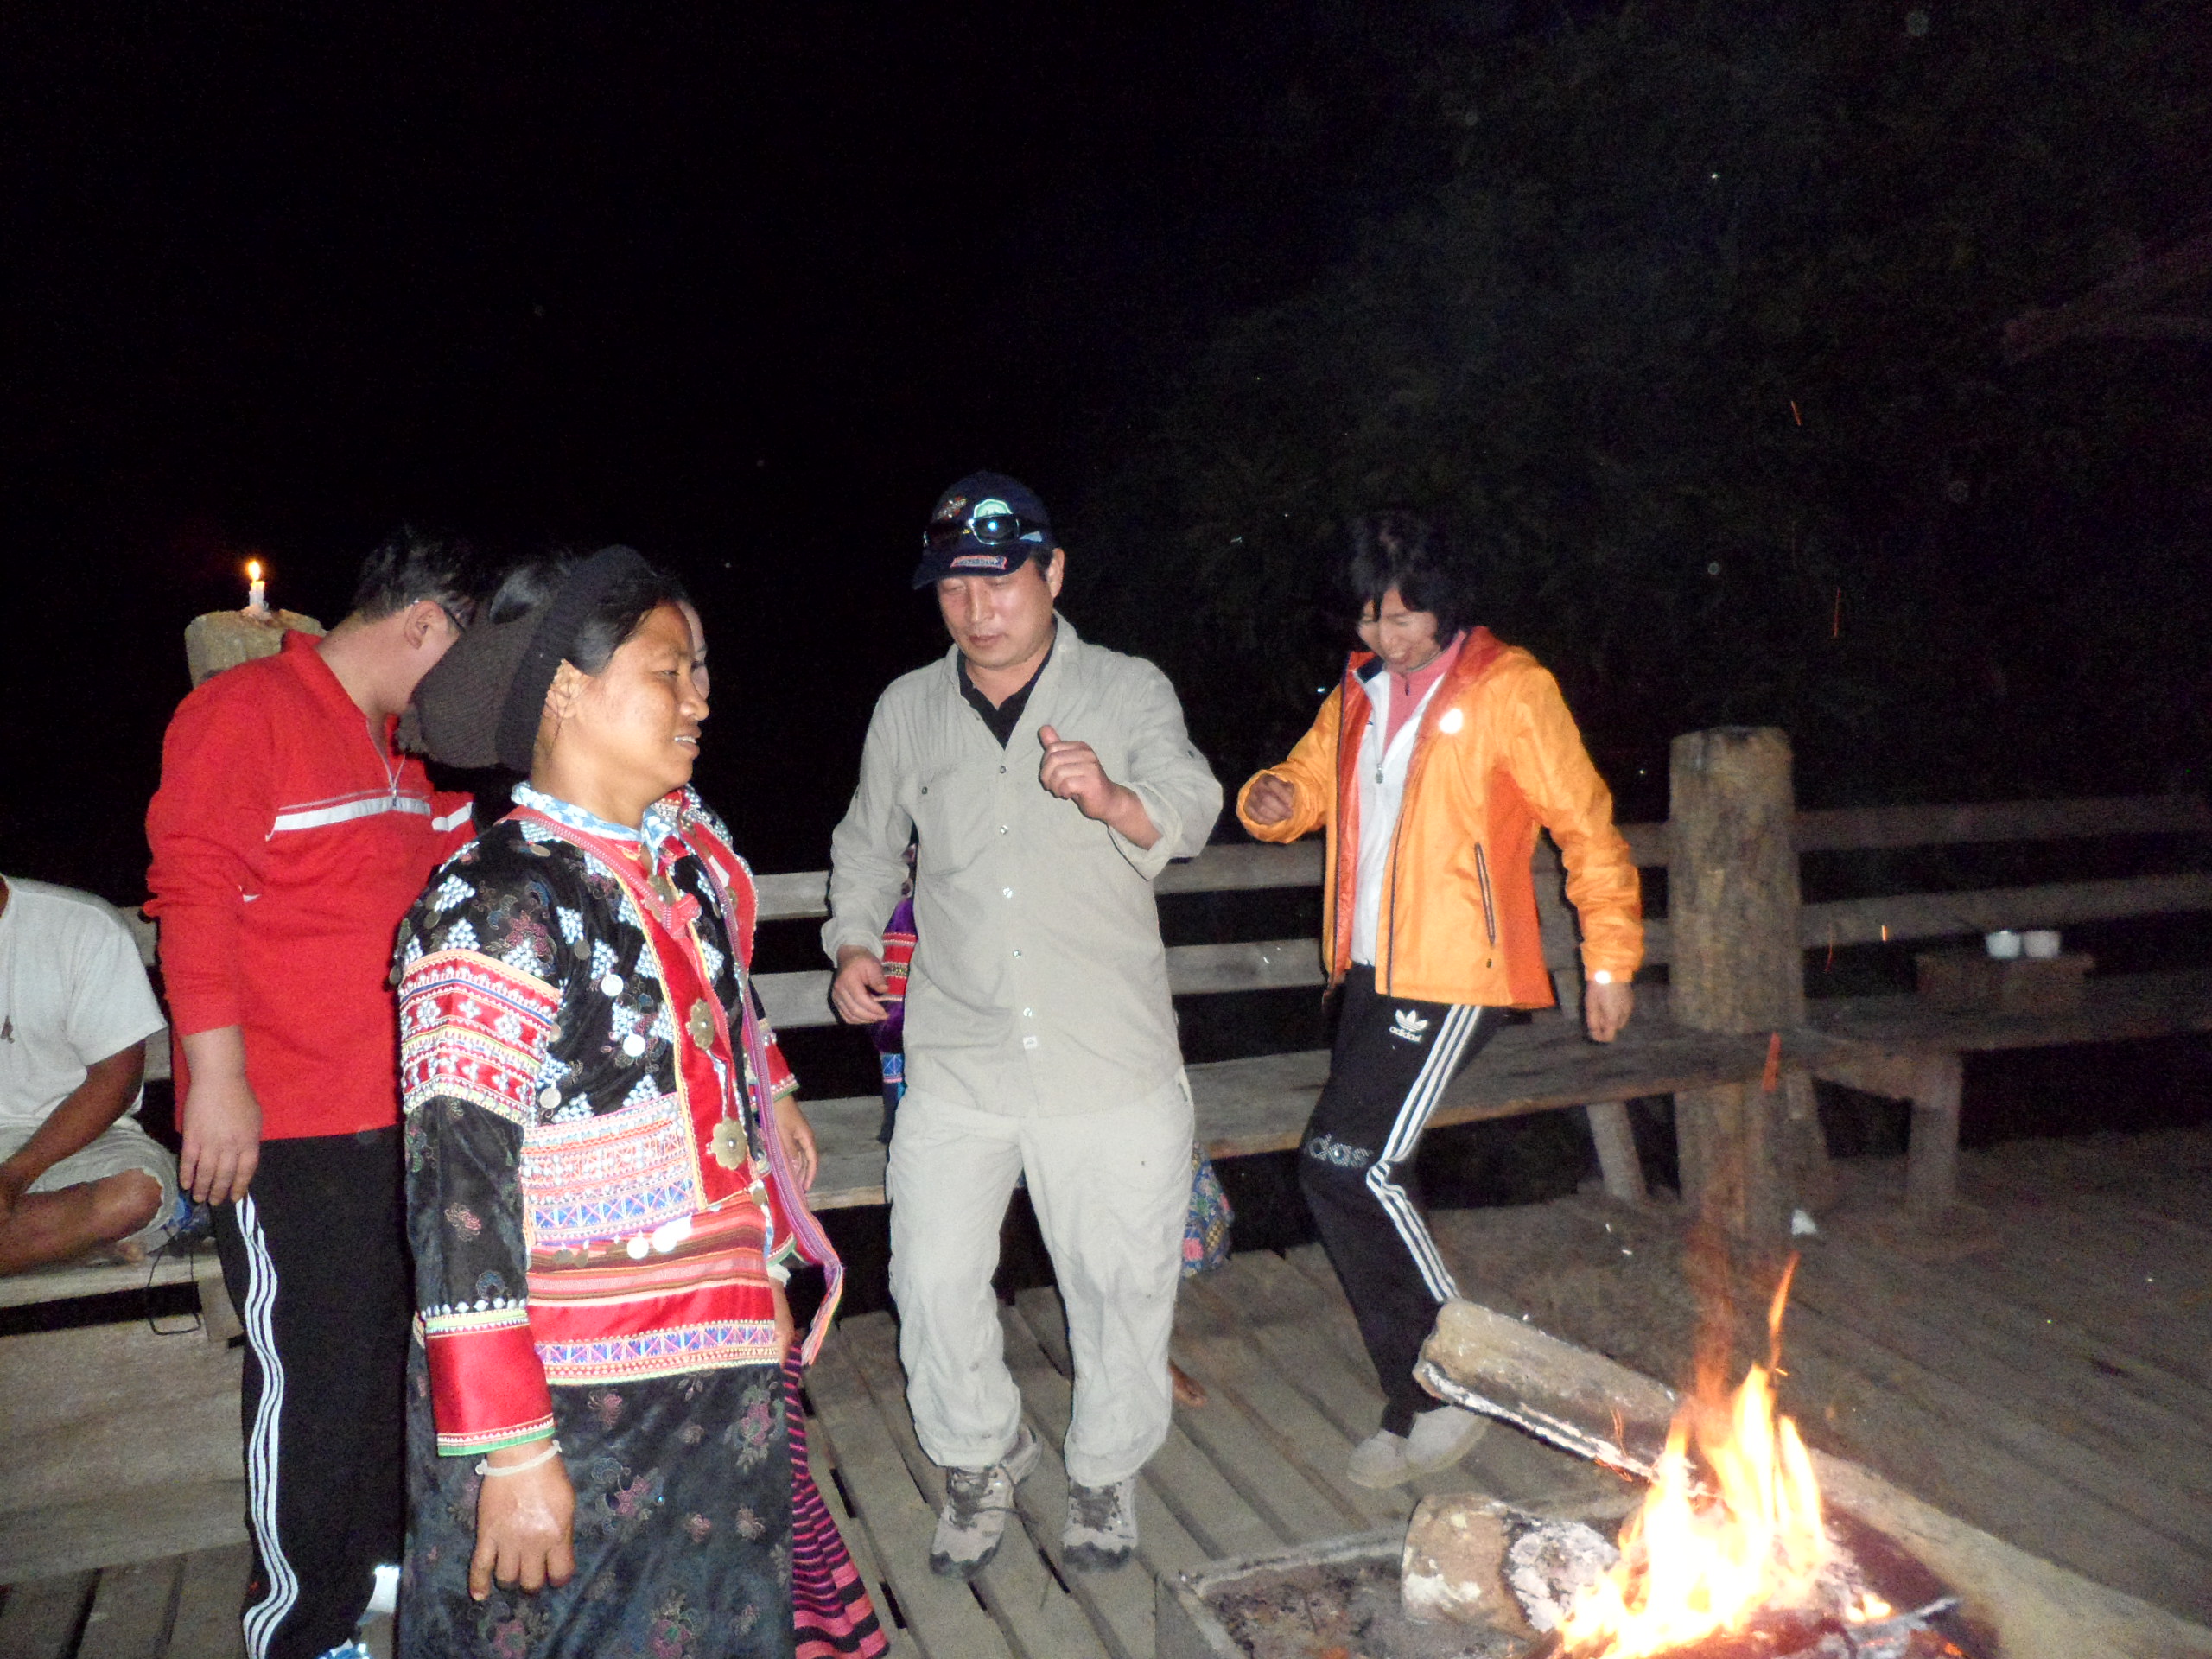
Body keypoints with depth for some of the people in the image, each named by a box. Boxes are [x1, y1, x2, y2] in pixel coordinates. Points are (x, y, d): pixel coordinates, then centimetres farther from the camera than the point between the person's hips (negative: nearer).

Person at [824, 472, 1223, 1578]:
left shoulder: (1131, 693, 0)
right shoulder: (907, 710, 9)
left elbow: (1189, 812, -16)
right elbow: (870, 844, 23)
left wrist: (1113, 799, -37)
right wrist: (854, 942, 6)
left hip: (1112, 1062, -2)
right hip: (956, 1062, 2)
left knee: (1120, 1281, 8)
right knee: (934, 1283, 3)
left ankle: (1104, 1470, 36)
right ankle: (981, 1460, 32)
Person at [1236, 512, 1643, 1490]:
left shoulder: (1509, 691, -7)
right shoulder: (1360, 692, 14)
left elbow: (1586, 826, -3)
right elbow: (1310, 778, 21)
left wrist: (1609, 961, -3)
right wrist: (1275, 800, -4)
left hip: (1455, 973, -7)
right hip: (1371, 972, 7)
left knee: (1346, 1163, -16)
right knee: (1367, 1177, 8)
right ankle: (1418, 1403, 23)